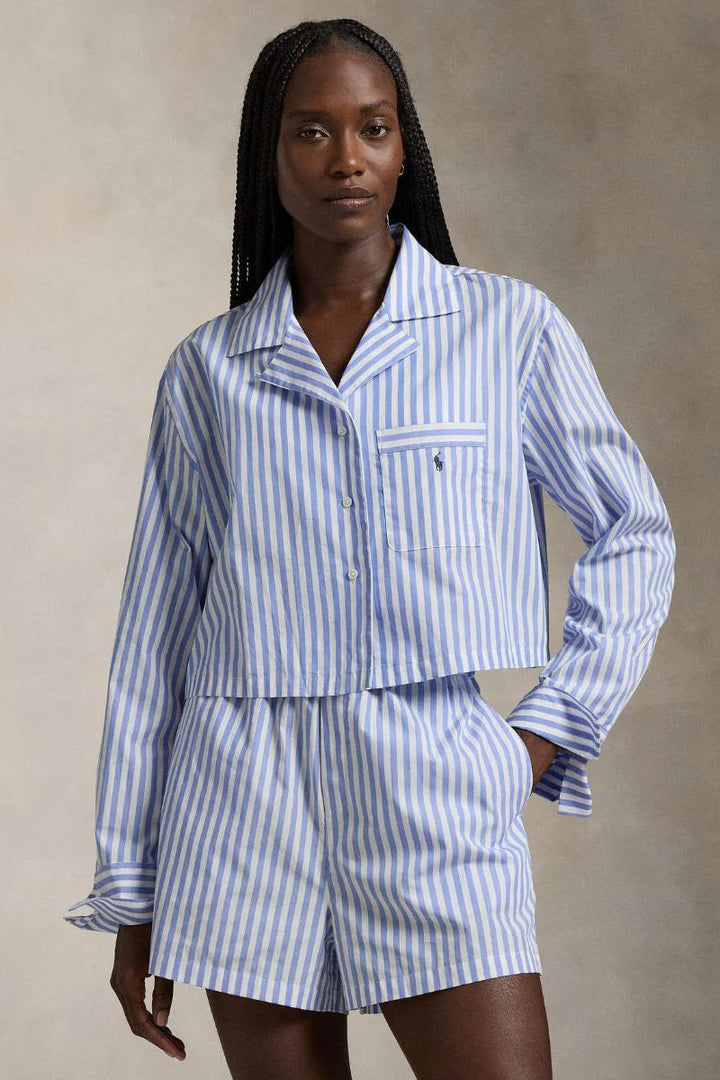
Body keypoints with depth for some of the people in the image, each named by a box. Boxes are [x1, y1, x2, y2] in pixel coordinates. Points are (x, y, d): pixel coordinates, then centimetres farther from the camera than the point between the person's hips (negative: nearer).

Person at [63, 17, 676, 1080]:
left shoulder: (511, 329, 4)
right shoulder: (209, 370, 8)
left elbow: (635, 535, 12)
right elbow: (155, 632, 11)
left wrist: (549, 726, 1)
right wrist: (130, 891, 10)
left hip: (438, 795, -1)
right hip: (245, 802, 2)